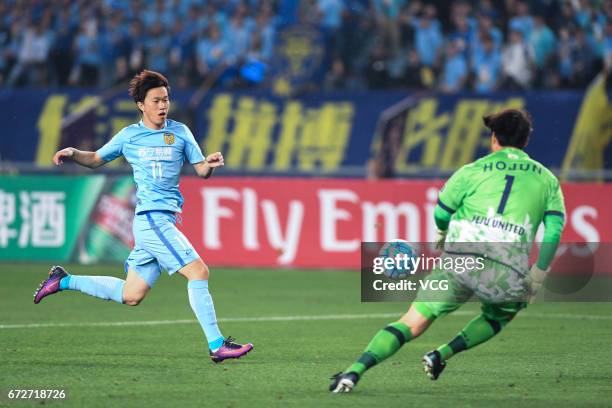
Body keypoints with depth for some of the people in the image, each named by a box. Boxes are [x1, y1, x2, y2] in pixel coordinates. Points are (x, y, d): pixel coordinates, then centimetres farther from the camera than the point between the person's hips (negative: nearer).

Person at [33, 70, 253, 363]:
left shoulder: (180, 132, 11)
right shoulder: (129, 136, 4)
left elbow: (201, 171, 9)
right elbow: (96, 160, 17)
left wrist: (211, 164, -15)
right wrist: (72, 154, -3)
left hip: (164, 221, 5)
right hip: (151, 218, -5)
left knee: (131, 296, 12)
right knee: (198, 271, -17)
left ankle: (64, 281, 28)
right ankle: (216, 346, -16)